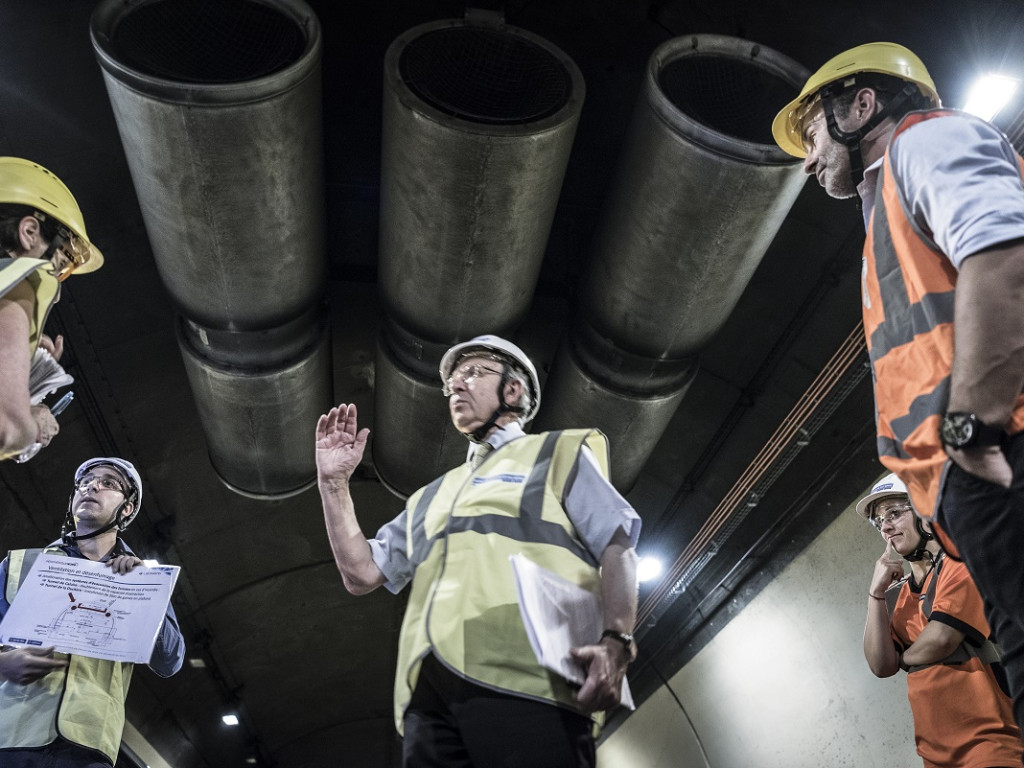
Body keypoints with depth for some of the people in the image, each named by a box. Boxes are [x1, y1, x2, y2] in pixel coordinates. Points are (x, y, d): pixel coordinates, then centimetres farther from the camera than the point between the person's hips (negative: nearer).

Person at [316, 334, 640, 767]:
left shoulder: (560, 452, 18)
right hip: (428, 697, 5)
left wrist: (615, 641, -14)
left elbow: (617, 549, 4)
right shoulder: (431, 496, 34)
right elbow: (361, 574, 27)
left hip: (524, 682, -5)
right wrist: (334, 483, 20)